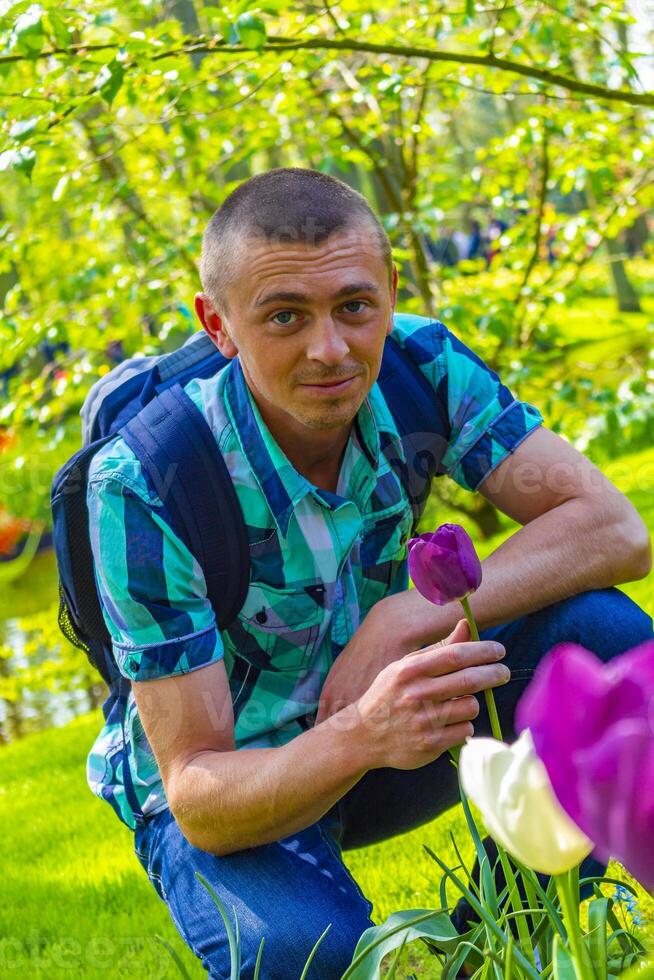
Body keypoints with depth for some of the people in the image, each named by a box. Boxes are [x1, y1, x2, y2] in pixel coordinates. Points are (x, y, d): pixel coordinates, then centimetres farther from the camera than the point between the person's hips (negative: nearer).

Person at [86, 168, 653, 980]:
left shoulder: (418, 366, -17)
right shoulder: (144, 485, -29)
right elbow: (199, 798, -30)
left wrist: (411, 618, -34)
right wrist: (364, 736, -50)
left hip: (386, 727, 4)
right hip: (229, 780, -4)